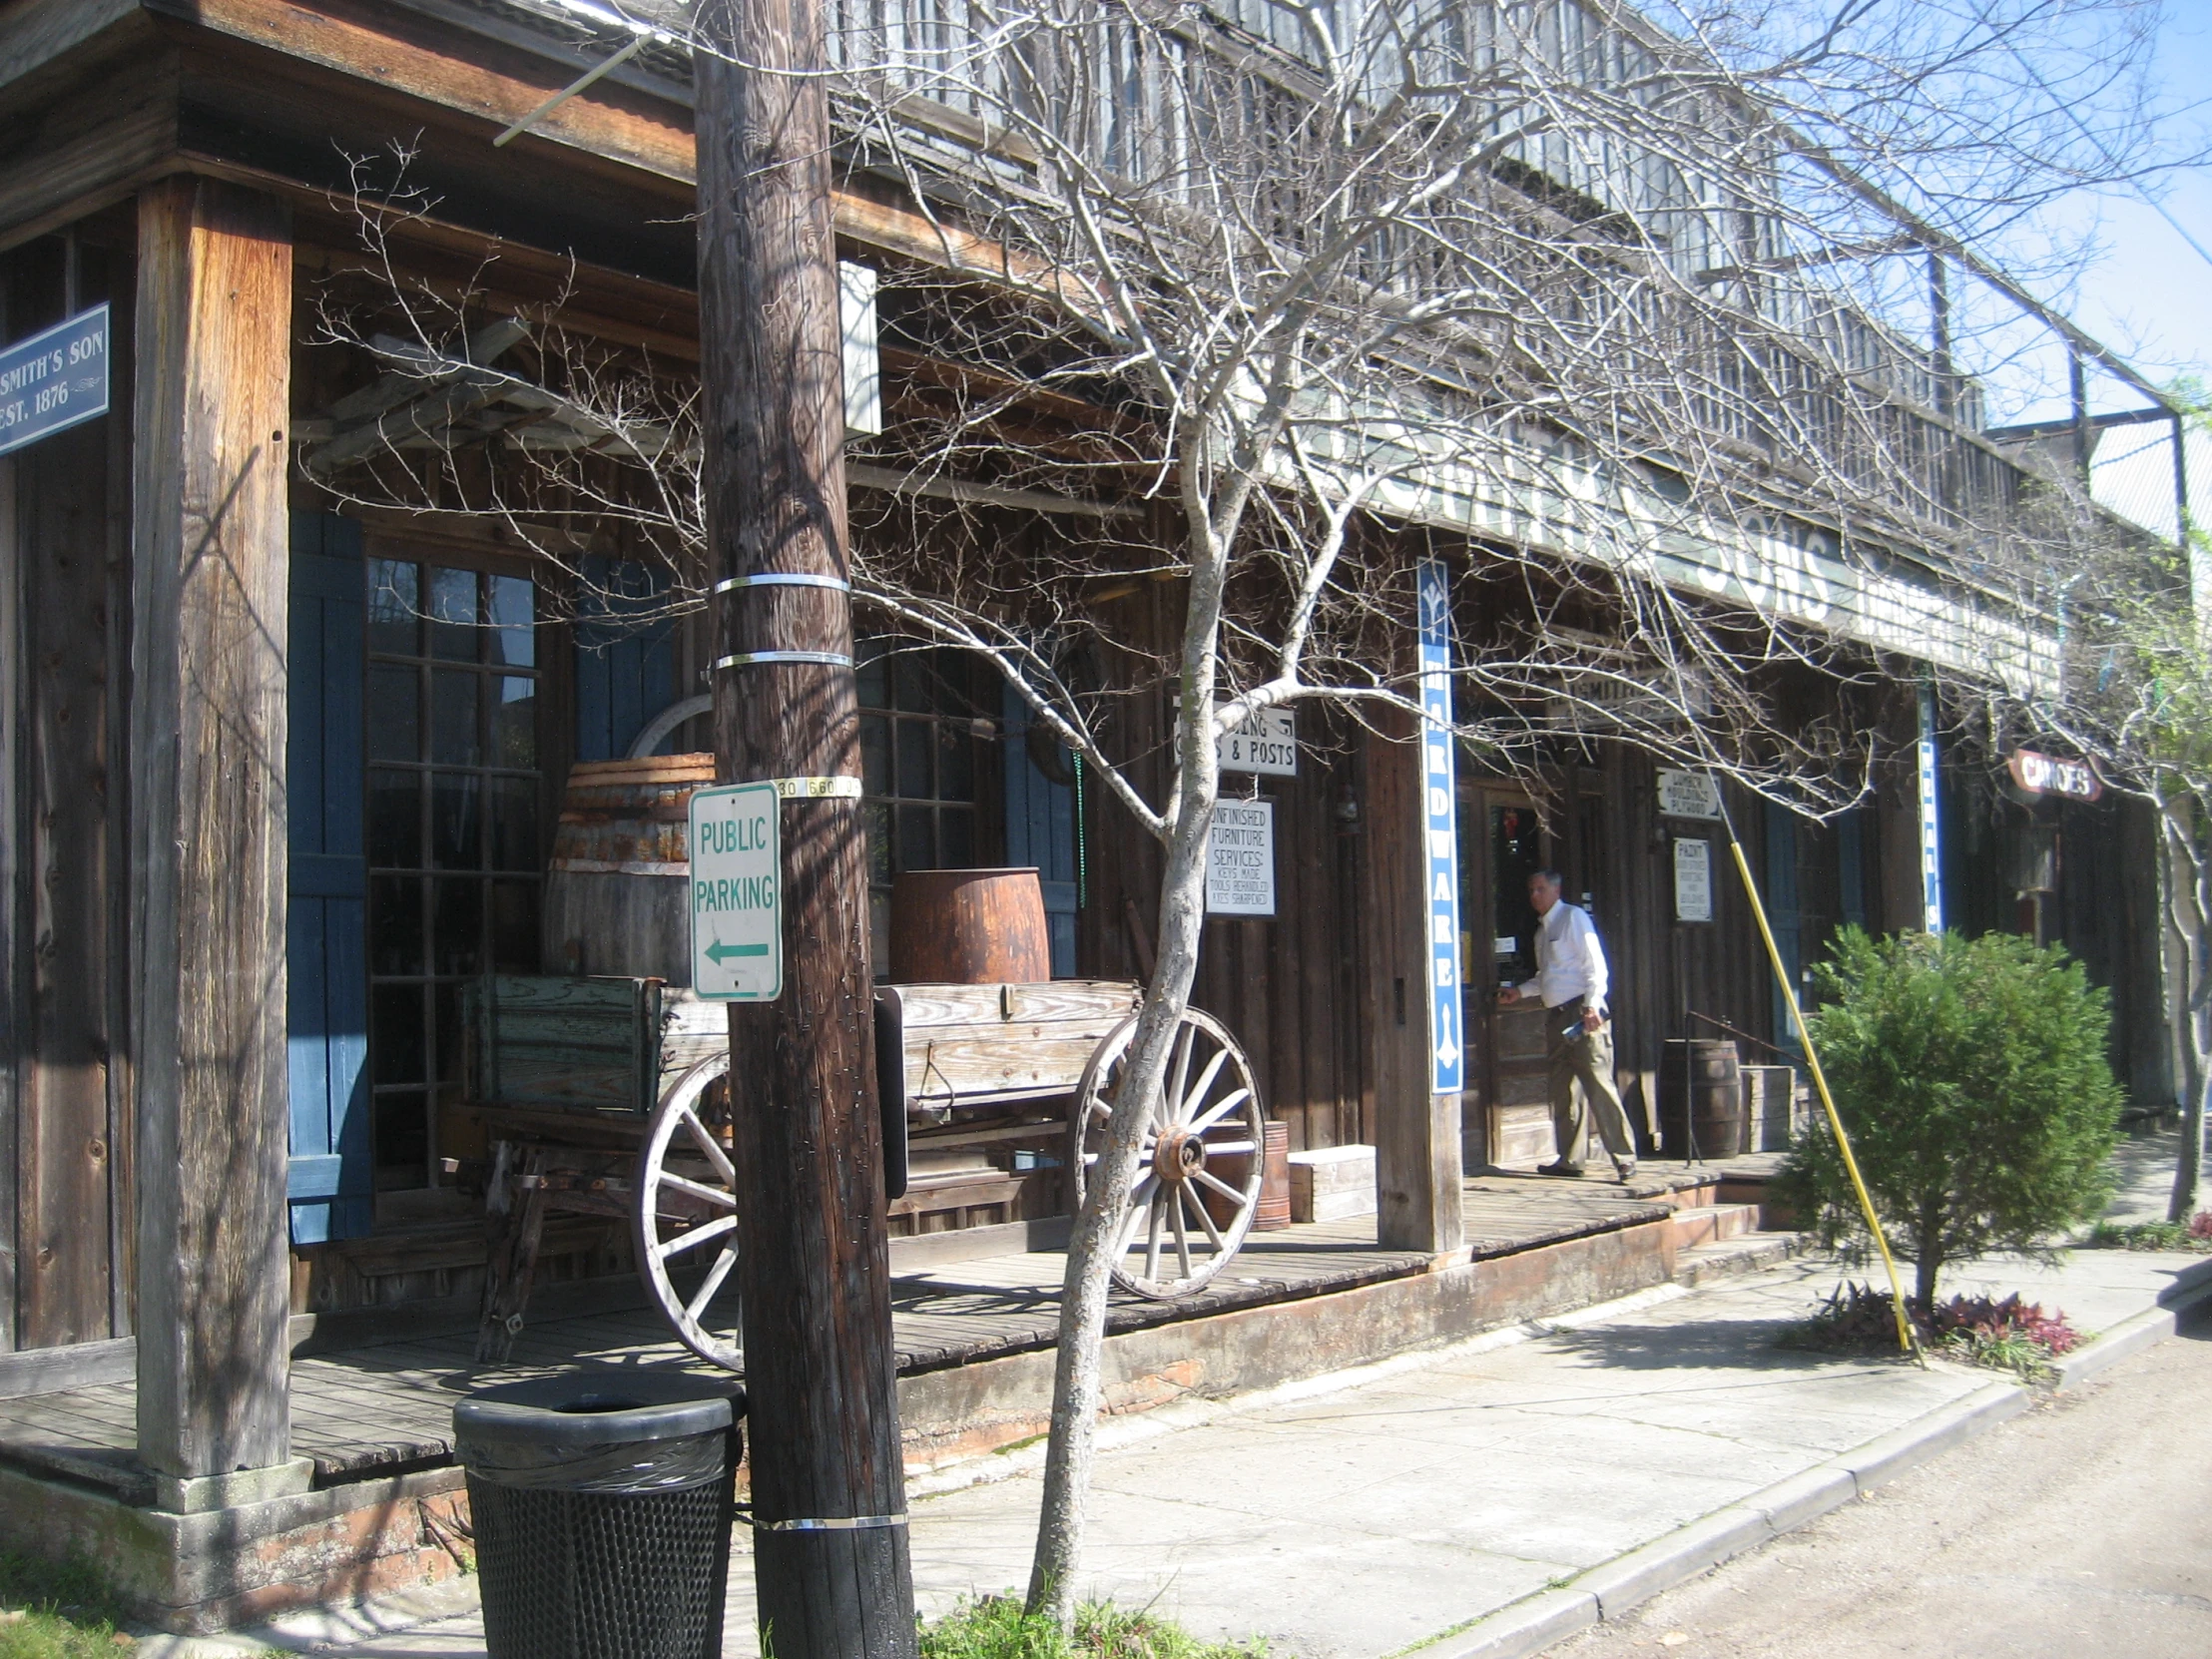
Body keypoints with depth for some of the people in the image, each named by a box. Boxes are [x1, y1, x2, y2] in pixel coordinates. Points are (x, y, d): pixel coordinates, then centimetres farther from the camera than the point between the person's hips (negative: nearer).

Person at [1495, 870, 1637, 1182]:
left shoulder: (1573, 918, -4)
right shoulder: (1541, 929, 20)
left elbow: (1595, 966, -11)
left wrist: (1592, 1007, -20)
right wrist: (1520, 991, 18)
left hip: (1582, 1011, -9)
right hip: (1556, 1016, 9)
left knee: (1598, 1086, -12)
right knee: (1562, 1091, 9)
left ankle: (1624, 1158, -9)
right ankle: (1568, 1159, 15)